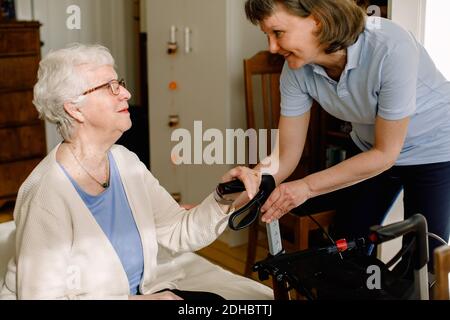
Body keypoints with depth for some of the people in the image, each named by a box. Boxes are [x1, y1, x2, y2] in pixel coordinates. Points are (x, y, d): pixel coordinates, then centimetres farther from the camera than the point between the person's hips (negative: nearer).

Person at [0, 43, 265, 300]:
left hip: (139, 291, 7)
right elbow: (40, 296, -24)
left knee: (213, 302, -12)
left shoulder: (125, 162, -1)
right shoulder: (45, 194, -24)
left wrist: (224, 200, -17)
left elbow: (178, 232, 1)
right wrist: (140, 300, -23)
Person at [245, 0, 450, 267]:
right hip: (372, 148, 5)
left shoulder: (390, 49, -34)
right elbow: (286, 155, -13)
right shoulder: (297, 68, -19)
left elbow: (386, 153, -25)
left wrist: (308, 186, -28)